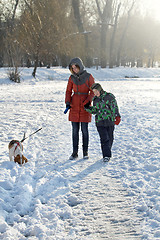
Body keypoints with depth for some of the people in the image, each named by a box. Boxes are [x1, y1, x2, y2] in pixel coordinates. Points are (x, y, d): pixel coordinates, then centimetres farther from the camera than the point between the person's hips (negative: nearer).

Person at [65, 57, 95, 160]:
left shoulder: (88, 77, -5)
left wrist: (87, 102, -16)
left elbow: (92, 92, -3)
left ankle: (85, 152, 12)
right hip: (74, 106, 3)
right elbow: (69, 91, 11)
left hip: (85, 107, -3)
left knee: (84, 130, 0)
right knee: (75, 130, 4)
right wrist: (68, 102, -5)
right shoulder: (72, 78, 5)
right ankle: (75, 152, 11)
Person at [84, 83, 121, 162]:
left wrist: (117, 116, -20)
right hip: (100, 123, 2)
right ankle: (106, 155, -5)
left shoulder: (110, 96, -4)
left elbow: (114, 107, -9)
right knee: (104, 139, -7)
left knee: (110, 138, 8)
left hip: (110, 121, -2)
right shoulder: (95, 100, 11)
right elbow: (94, 111, 18)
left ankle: (108, 152, 26)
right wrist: (87, 108, 3)